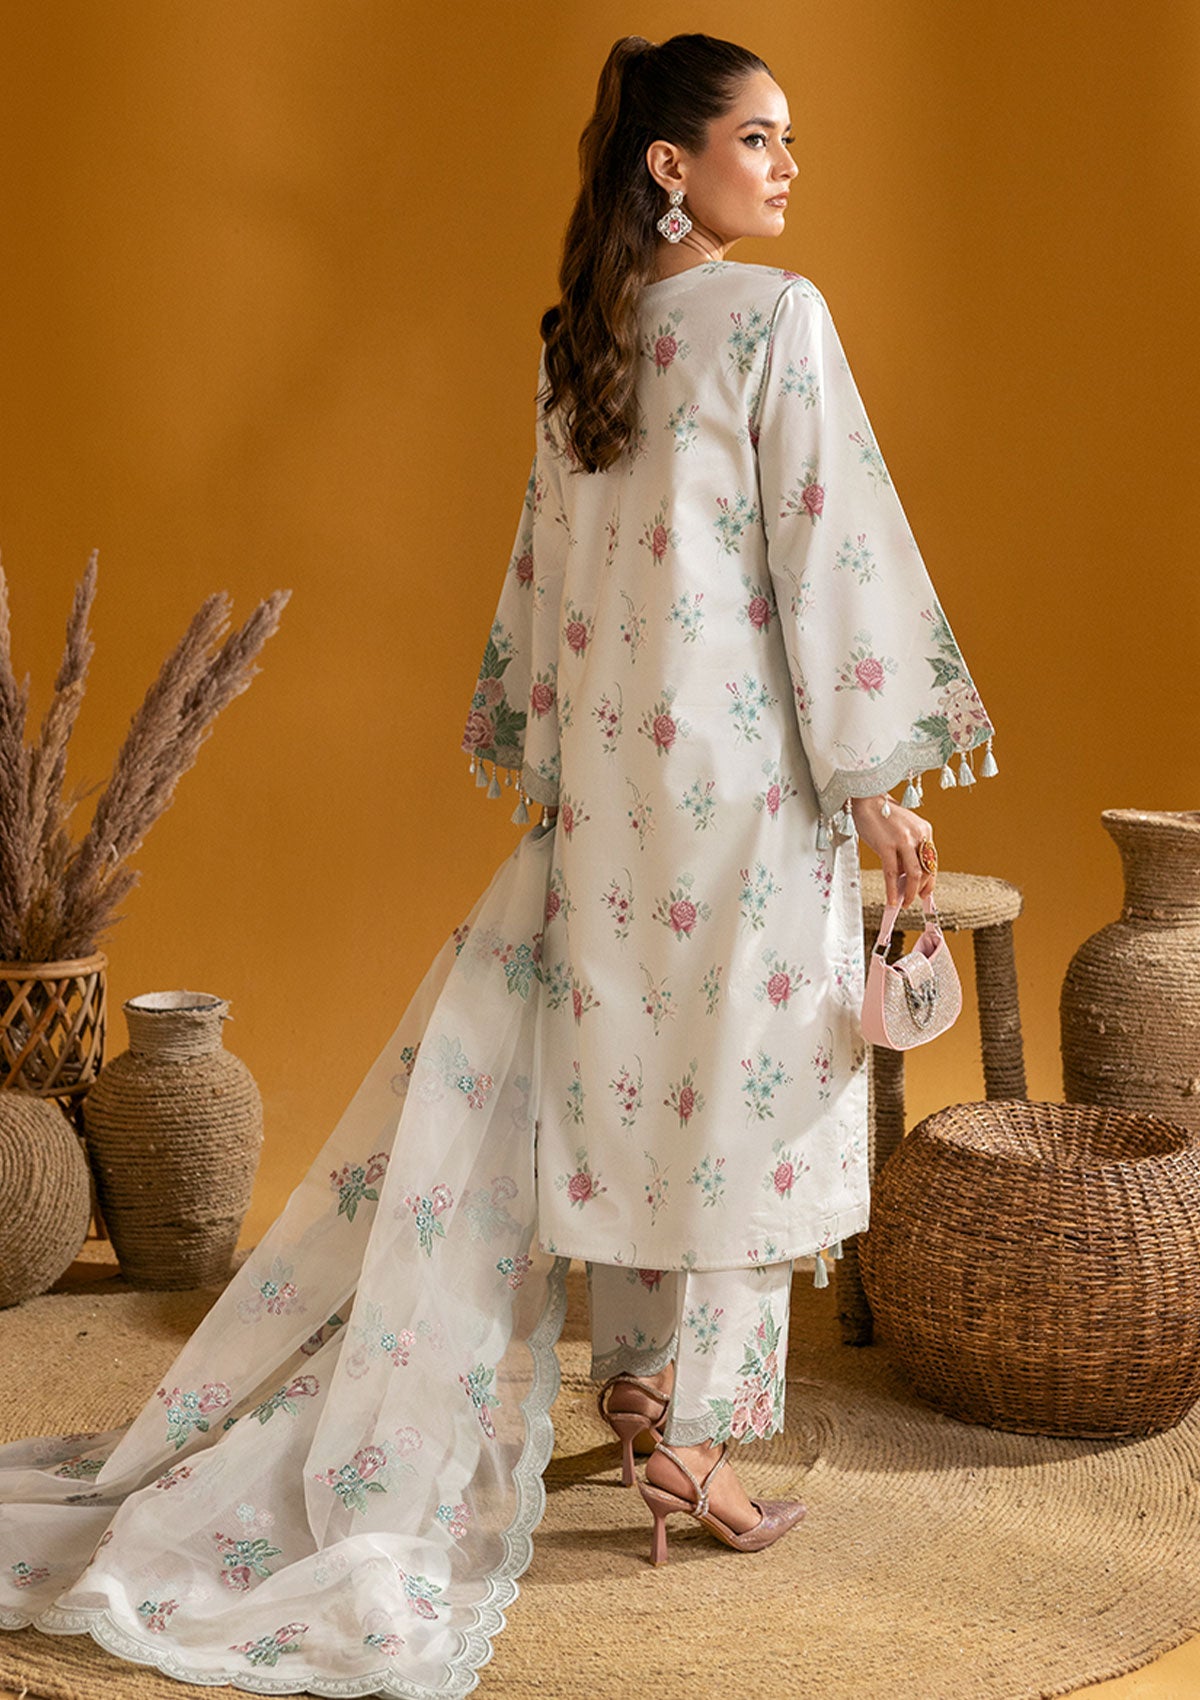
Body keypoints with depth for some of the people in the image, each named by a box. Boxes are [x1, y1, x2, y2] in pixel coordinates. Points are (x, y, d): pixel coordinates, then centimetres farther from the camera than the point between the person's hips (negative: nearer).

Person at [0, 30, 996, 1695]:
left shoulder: (579, 347, 10)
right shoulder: (774, 318, -9)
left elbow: (545, 578, 14)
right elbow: (830, 555, -12)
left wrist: (547, 767, 21)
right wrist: (882, 783, -8)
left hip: (605, 765, 6)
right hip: (744, 763, -6)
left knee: (624, 1084, 11)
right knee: (731, 1086, 2)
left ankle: (648, 1403, 19)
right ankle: (690, 1437, 9)